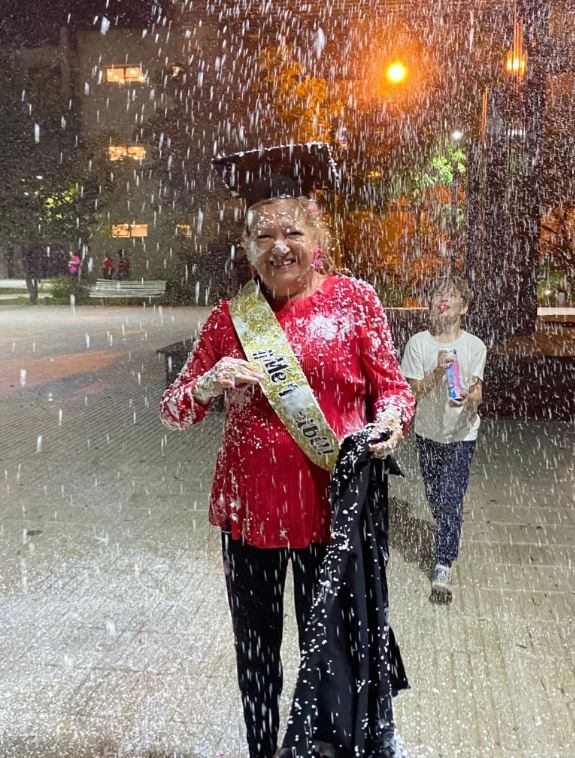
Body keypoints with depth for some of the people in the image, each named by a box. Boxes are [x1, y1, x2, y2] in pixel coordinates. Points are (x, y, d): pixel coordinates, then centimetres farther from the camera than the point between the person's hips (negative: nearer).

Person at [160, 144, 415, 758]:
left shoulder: (354, 300, -1)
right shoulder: (230, 315, 2)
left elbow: (393, 386, 3)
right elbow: (173, 411, 4)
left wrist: (391, 420, -19)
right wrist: (209, 385, -17)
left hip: (331, 501, -1)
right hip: (249, 501, 2)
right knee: (255, 649, 15)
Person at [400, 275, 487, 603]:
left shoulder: (475, 346, -9)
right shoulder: (418, 343, -8)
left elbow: (477, 394, -12)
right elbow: (413, 391, -10)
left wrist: (468, 397, -36)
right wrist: (438, 371, -27)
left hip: (462, 434, -2)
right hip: (428, 432, 2)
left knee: (452, 499, -8)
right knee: (435, 498, 17)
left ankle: (444, 567, -1)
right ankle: (450, 535, 46)